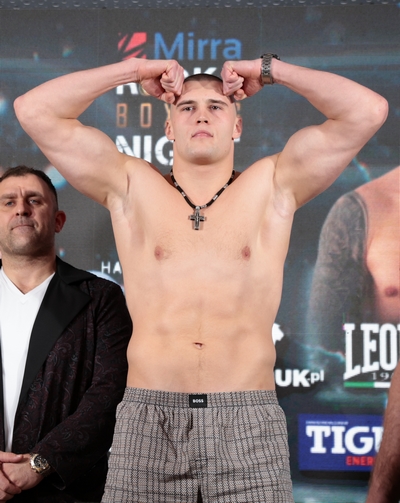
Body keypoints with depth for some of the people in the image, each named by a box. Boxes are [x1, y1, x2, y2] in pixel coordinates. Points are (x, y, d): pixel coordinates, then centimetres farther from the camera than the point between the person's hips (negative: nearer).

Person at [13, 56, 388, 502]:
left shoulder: (272, 187, 10)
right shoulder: (132, 188, 11)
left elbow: (368, 110, 3)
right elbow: (34, 110, 6)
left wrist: (267, 70, 11)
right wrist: (138, 70, 11)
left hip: (249, 428, 0)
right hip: (148, 423, 0)